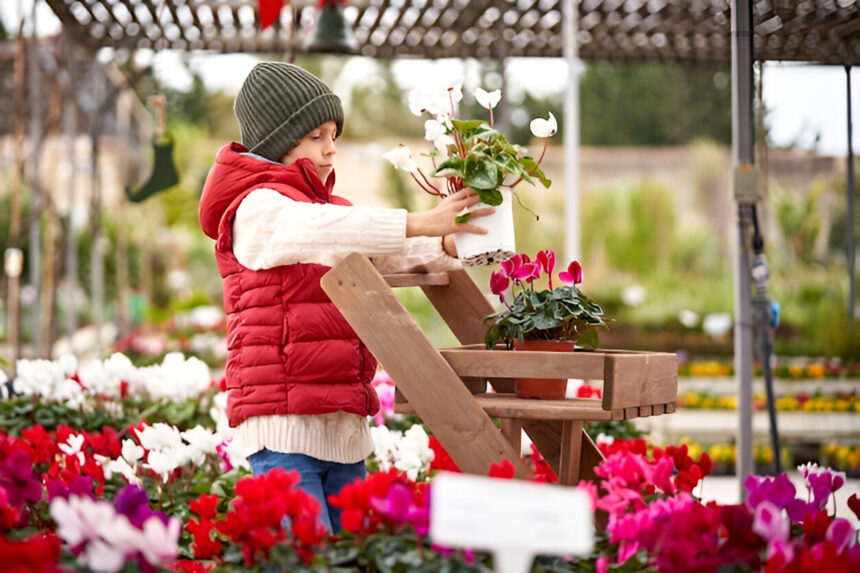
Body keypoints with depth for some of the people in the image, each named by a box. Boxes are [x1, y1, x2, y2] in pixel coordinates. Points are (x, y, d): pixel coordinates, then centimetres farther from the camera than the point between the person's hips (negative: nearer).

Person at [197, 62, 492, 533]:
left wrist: (446, 247, -6)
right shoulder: (256, 208, -5)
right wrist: (417, 223, -31)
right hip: (284, 425, -8)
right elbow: (321, 232, -26)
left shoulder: (325, 202, 24)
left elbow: (391, 254, 14)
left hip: (343, 426, 8)